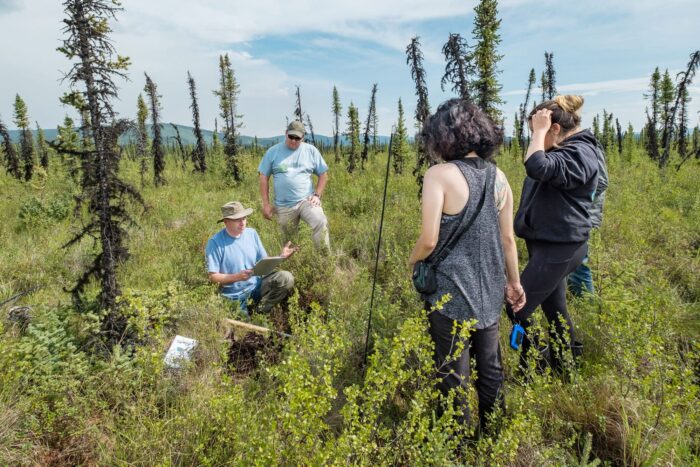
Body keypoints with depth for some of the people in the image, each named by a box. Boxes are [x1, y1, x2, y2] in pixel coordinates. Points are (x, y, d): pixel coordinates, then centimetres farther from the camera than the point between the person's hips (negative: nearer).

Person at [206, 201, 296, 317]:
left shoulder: (252, 233, 3)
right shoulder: (215, 242, -12)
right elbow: (213, 277, -11)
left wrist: (280, 257, -13)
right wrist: (237, 277, -24)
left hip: (257, 286, 4)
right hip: (235, 296, -3)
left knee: (286, 278, -18)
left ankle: (261, 311, -5)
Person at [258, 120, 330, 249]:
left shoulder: (311, 151, 3)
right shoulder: (273, 152, 3)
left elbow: (323, 174, 9)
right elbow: (264, 177, 5)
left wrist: (317, 195, -4)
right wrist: (266, 204, 1)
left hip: (306, 200, -1)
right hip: (284, 206, 1)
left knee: (321, 224, -26)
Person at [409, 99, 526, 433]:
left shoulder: (440, 174, -16)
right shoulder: (498, 176, 2)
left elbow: (429, 240, -20)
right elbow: (508, 238, 6)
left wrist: (412, 261, 1)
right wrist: (514, 281, 18)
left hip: (452, 293, -6)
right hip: (490, 292, 6)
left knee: (453, 375, 12)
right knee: (490, 368, 22)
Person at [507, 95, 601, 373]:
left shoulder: (579, 154, -17)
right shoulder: (562, 150, 15)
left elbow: (537, 168, -34)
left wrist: (540, 130, -24)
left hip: (559, 247, -10)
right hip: (548, 244, 10)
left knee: (517, 308, -8)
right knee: (554, 308, 17)